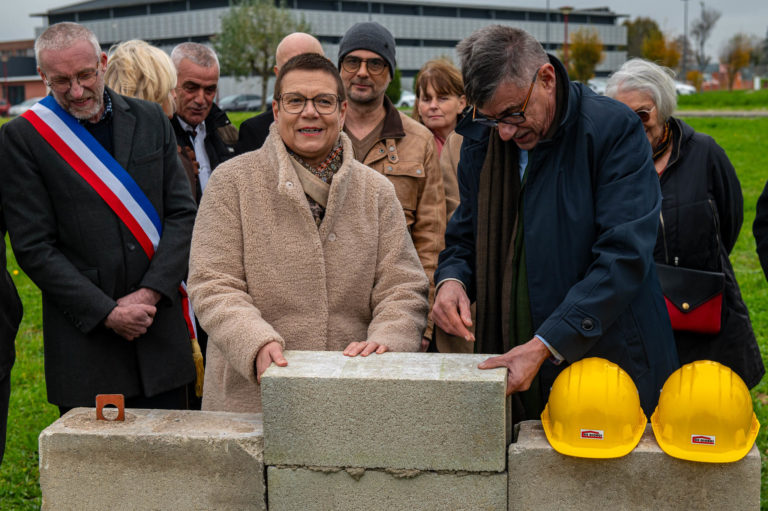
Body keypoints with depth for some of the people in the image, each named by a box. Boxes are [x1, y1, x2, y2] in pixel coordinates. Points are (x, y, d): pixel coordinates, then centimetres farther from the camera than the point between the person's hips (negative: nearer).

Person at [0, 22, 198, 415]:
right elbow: (34, 249, -6)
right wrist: (107, 313, -12)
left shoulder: (151, 120, 7)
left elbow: (182, 214, 5)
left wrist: (150, 293, -8)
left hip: (160, 333, 3)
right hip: (84, 345, -3)